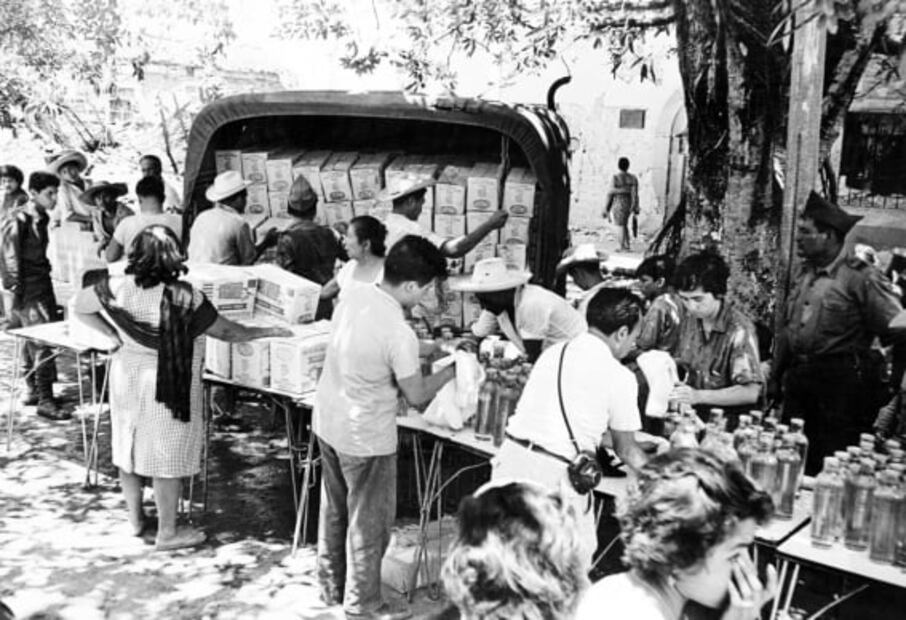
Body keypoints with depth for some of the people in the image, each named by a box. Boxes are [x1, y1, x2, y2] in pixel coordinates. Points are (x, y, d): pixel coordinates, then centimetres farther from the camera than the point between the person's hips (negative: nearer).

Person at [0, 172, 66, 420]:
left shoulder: (42, 218, 10)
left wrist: (47, 273, 17)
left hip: (42, 285, 8)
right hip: (27, 289, -8)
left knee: (33, 339, 15)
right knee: (41, 340, -10)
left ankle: (33, 390, 26)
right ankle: (45, 401, -7)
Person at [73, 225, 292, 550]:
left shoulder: (118, 288, -10)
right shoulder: (185, 299, -22)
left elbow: (80, 306, 3)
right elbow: (227, 332, -12)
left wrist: (113, 335, 6)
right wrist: (267, 332, 1)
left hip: (126, 374, 5)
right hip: (169, 386, -5)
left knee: (129, 447, 19)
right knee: (167, 457, 7)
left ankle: (135, 518, 35)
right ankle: (167, 532, 19)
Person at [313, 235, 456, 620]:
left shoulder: (353, 297, -5)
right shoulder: (399, 334, -28)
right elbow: (417, 396, -17)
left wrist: (418, 354, 10)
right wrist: (451, 371, -2)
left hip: (327, 422, 8)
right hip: (365, 439, -8)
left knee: (335, 509, 23)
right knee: (369, 522, 11)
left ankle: (332, 585, 40)